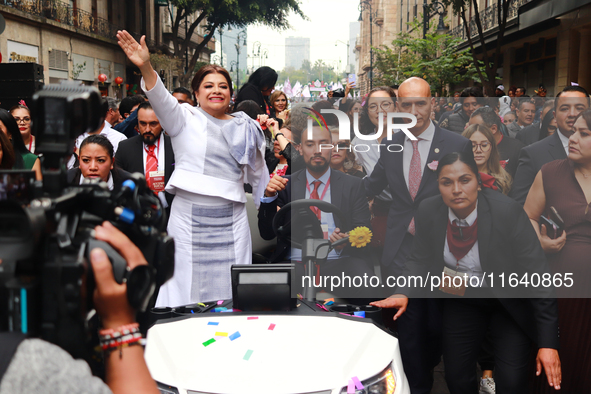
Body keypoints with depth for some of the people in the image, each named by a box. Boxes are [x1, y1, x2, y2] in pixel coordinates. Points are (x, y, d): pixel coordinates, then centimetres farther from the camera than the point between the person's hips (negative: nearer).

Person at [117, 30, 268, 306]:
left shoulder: (244, 128, 13)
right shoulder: (185, 119, 4)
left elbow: (258, 173, 25)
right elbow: (161, 98, -16)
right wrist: (145, 67, -32)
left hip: (231, 219, 3)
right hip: (189, 217, -2)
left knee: (231, 289, 5)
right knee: (188, 288, 1)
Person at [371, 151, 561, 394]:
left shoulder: (508, 212, -26)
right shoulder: (428, 212, -15)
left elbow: (537, 274, -24)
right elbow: (420, 260, 0)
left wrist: (548, 343, -25)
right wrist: (404, 293, -22)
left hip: (510, 302, -3)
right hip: (461, 300, 4)